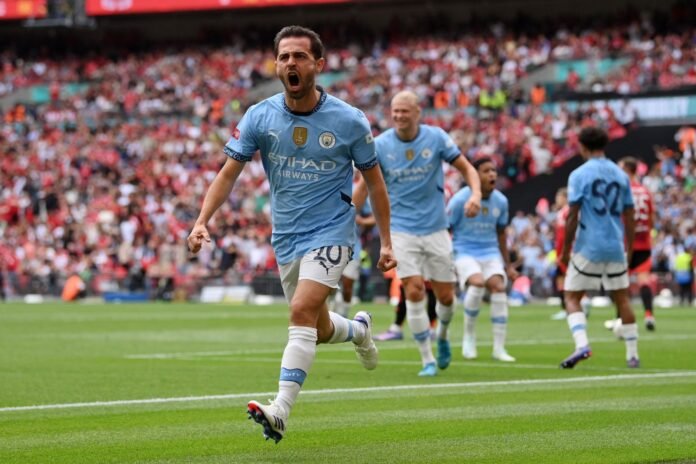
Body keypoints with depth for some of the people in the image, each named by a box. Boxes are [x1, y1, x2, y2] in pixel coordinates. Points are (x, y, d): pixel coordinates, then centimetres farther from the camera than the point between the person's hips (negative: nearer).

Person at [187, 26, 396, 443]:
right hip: (286, 237, 4)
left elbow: (374, 181, 1)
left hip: (331, 232, -4)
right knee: (319, 329, 14)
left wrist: (386, 242, 2)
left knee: (303, 312, -24)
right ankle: (359, 329, 50)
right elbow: (229, 173, -4)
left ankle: (281, 410, -28)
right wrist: (203, 221, -19)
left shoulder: (349, 120, -10)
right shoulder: (260, 116, -5)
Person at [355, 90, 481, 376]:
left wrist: (475, 194, -18)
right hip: (402, 231, -1)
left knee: (445, 296, 4)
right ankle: (427, 360, -3)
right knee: (414, 291, -14)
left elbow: (466, 167, 1)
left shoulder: (436, 138, -6)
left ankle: (442, 335, 38)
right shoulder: (380, 145, -6)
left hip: (435, 229, 1)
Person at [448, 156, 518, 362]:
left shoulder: (500, 201, 4)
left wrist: (508, 265, 20)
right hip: (464, 251, -4)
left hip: (490, 252, 4)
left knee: (499, 286, -18)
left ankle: (499, 348, -11)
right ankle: (469, 336, -8)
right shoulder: (460, 200, -11)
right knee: (477, 283, -30)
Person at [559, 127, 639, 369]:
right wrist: (629, 249, 18)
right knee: (622, 298, 13)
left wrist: (566, 249, -3)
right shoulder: (621, 175, 8)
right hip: (616, 248, 4)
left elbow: (573, 216, -10)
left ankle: (582, 344, -17)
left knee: (572, 296, 4)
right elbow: (629, 217, 10)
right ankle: (632, 354, 14)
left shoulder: (579, 175, -6)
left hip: (588, 247, -4)